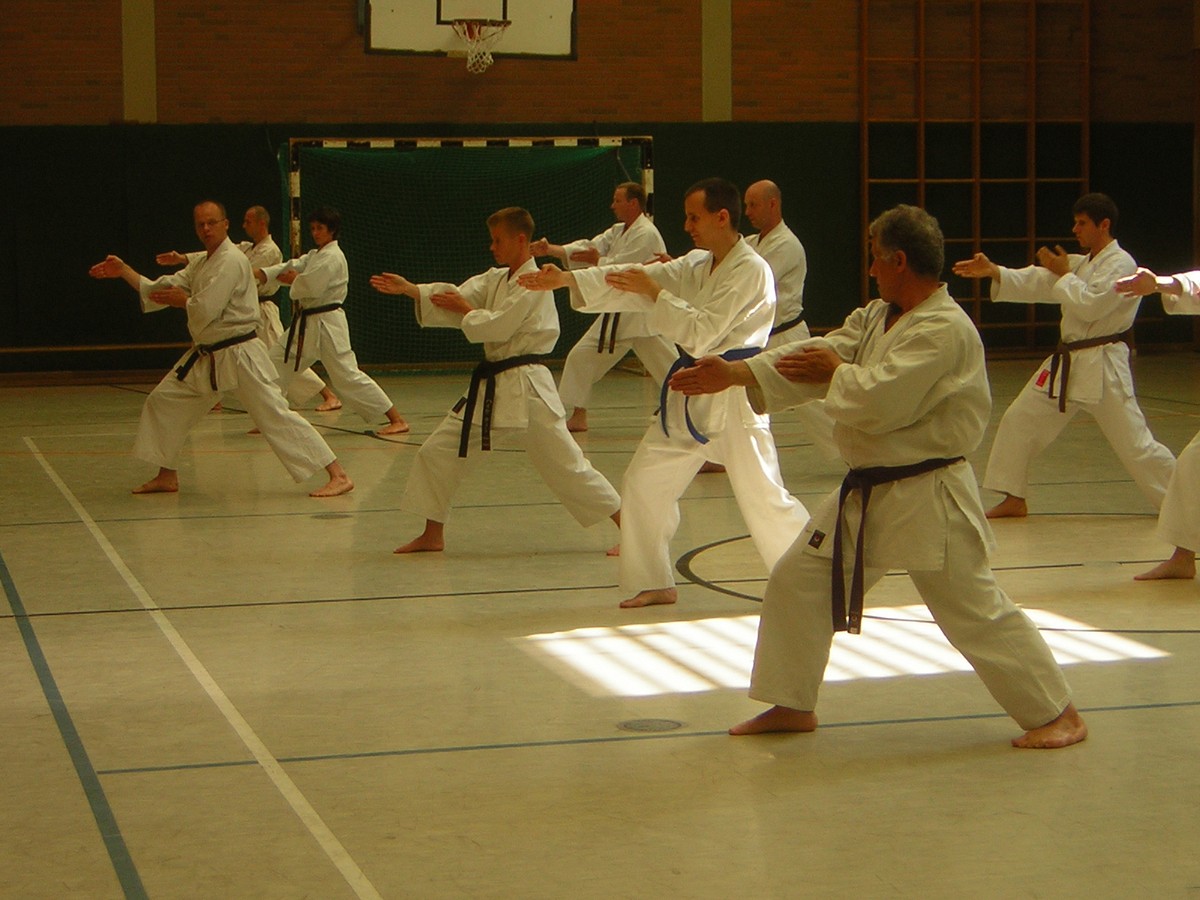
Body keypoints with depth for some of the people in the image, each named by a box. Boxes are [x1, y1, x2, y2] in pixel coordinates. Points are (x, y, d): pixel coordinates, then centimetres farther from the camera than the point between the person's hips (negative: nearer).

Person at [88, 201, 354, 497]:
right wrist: (123, 271, 6)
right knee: (163, 402, 10)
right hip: (206, 357, 9)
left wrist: (179, 299, -3)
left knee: (275, 415, -14)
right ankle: (167, 476, 23)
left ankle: (338, 476, -15)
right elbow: (159, 290, 14)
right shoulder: (200, 264, 15)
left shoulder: (232, 261, -15)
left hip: (240, 354, -9)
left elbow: (205, 309, -22)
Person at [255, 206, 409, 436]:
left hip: (327, 324, -10)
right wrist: (259, 273, -9)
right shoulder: (314, 256, 18)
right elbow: (289, 268, 7)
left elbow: (310, 286, -25)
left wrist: (294, 280, -3)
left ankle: (397, 420, -8)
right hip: (306, 323, 10)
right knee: (277, 362, 8)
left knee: (348, 375, -11)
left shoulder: (333, 258, -14)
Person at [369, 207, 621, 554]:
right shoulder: (496, 279, 14)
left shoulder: (535, 284, -13)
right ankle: (432, 535, 17)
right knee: (437, 452, 6)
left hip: (526, 388, -8)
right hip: (491, 387, 8)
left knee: (566, 465, -5)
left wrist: (464, 310, -5)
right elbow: (457, 297, 2)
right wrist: (408, 289, -10)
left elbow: (498, 326, -21)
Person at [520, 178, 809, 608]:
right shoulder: (697, 264, 11)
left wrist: (654, 292, -17)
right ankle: (653, 583, 19)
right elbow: (630, 281, 4)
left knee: (764, 500, -5)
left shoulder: (751, 271, -16)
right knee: (644, 483, 8)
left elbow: (700, 333, -22)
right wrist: (568, 279, -5)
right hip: (691, 395, 9)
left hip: (733, 399, -9)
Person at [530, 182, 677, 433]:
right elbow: (589, 248, 4)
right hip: (618, 314, 9)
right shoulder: (618, 232, 14)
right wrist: (551, 250, -8)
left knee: (667, 365, -6)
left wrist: (597, 260, -6)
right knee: (581, 356, 6)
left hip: (644, 315, -9)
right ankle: (578, 416, 13)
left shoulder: (646, 235, -16)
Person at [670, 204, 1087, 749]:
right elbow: (814, 356, 4)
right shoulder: (877, 317, 10)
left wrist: (836, 372, -10)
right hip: (866, 493, 9)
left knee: (975, 611, -5)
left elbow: (881, 401, -29)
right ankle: (792, 705, 23)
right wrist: (734, 374, -7)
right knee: (796, 581, 10)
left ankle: (1056, 713, 11)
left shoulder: (944, 330, -20)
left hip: (927, 497, -9)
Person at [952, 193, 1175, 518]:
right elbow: (1033, 284, 6)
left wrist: (1063, 274, -11)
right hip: (1067, 363, 9)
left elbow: (1089, 305, -24)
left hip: (1102, 367, -9)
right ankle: (1014, 499, 18)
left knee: (1134, 443, -8)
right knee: (1019, 421, 9)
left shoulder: (1121, 265, -12)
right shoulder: (1081, 263, 15)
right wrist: (993, 271, -7)